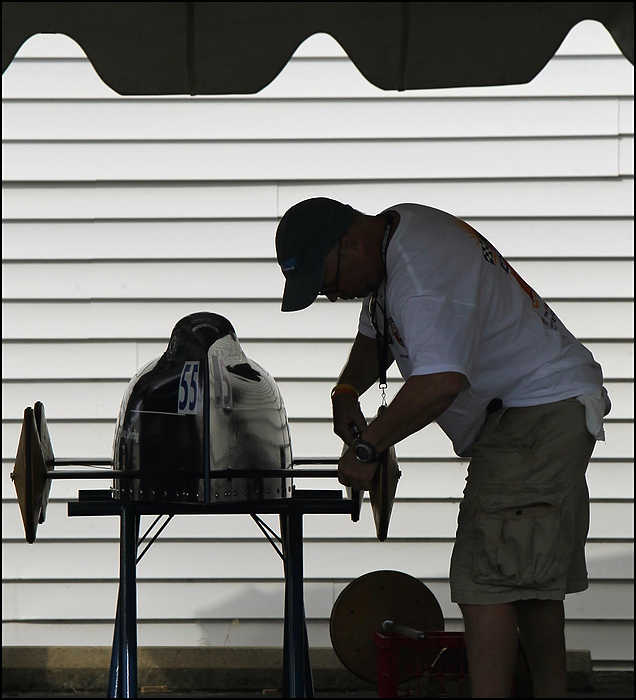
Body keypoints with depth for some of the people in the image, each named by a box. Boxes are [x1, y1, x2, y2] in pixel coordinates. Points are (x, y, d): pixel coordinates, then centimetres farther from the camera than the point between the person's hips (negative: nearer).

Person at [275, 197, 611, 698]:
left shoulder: (422, 275, -26)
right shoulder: (397, 228, 9)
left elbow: (441, 382, -37)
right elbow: (375, 335, 22)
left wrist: (366, 447, -26)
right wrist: (346, 392, 3)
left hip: (540, 409, -11)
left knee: (486, 581, -16)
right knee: (531, 577, 17)